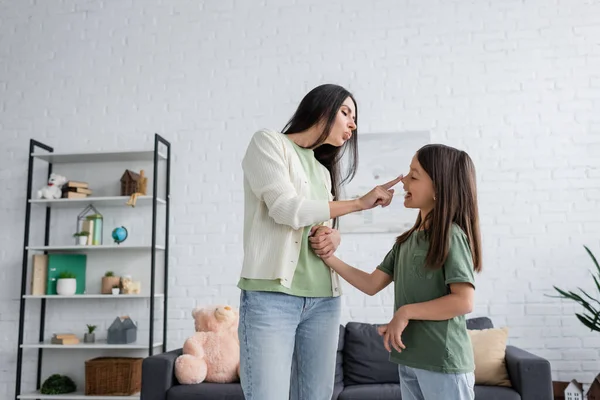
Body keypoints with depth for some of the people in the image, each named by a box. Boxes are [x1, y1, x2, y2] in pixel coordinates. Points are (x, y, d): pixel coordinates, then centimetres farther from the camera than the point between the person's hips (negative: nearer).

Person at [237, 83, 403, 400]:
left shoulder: (324, 169, 21)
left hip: (323, 299, 6)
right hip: (271, 295, -6)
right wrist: (359, 203, -5)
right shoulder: (268, 142, 2)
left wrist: (334, 235, 0)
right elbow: (287, 209, -11)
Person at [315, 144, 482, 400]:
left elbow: (463, 301, -21)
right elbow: (372, 284, 7)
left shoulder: (451, 235, -14)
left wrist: (405, 312, -18)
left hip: (444, 362, -7)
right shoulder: (407, 239, 7)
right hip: (410, 359, 7)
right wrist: (329, 258, -1)